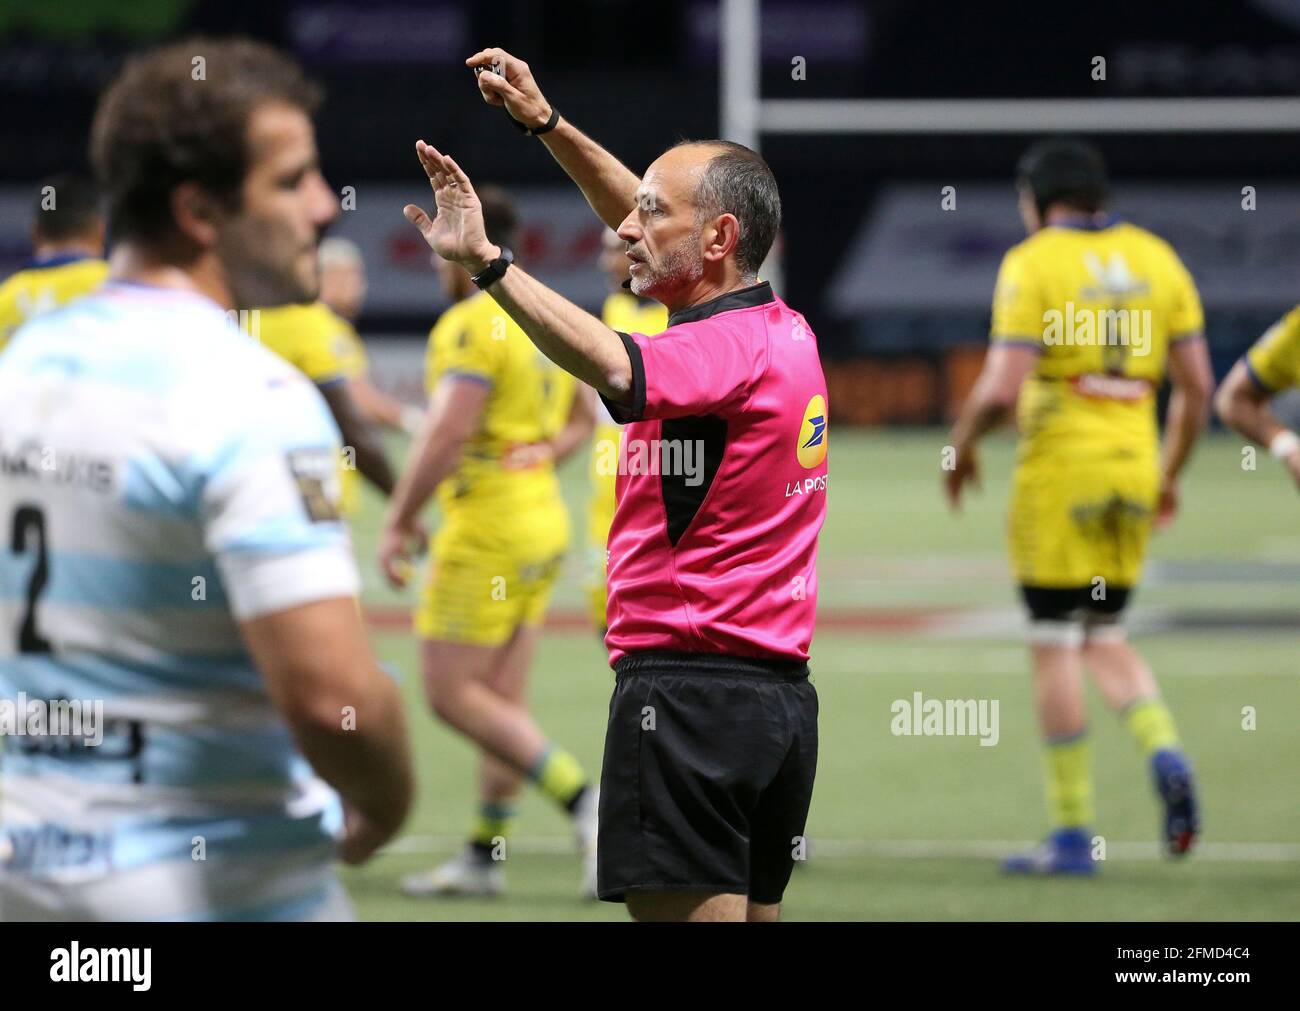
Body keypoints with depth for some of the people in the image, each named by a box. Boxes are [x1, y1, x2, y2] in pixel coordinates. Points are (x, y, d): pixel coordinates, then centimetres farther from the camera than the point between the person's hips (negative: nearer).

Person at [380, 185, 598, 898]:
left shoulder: (472, 326, -16)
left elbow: (445, 436, -23)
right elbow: (579, 423, 23)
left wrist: (398, 523, -17)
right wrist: (534, 457, 12)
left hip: (486, 531, -9)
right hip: (544, 522, 9)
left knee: (452, 693, -4)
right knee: (502, 699, 11)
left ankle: (585, 804, -12)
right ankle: (484, 857, 15)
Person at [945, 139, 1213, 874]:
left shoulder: (1033, 264, -8)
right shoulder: (1156, 260, 9)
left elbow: (1001, 390, -16)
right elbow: (1197, 385, 7)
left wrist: (962, 447, 3)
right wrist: (1170, 476, 19)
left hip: (1060, 469, -5)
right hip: (1132, 468, 5)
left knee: (1056, 649, 1)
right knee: (1105, 638, 18)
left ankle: (1073, 834, 2)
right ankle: (1166, 753, -9)